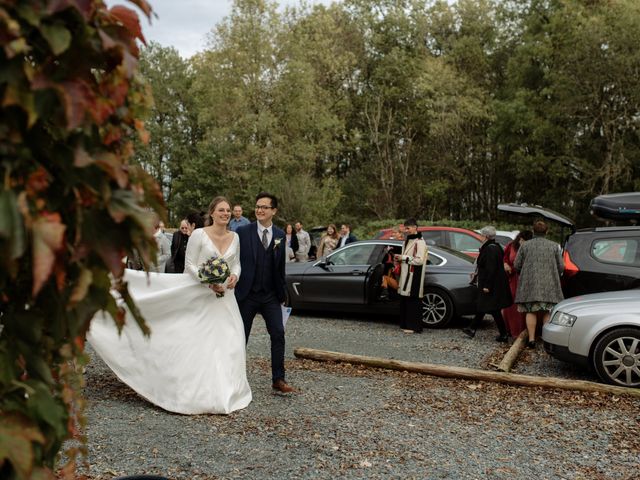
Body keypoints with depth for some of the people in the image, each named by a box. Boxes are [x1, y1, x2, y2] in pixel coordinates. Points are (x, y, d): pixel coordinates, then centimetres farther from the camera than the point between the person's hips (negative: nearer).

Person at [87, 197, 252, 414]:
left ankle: (225, 391, 17)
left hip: (225, 297, 5)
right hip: (201, 296, -5)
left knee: (229, 344, 3)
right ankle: (199, 393, 11)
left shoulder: (235, 237, 7)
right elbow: (190, 264, -8)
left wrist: (235, 276, -6)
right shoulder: (199, 234, -8)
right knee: (198, 344, -2)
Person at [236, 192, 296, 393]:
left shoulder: (280, 235, 5)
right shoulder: (242, 232, -5)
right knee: (241, 336, 8)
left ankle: (278, 379, 7)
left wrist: (282, 294, 11)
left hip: (271, 295, 3)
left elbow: (280, 267, 10)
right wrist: (234, 289, -7)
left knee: (278, 334, -2)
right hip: (247, 294, -2)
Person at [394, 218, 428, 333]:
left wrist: (403, 258, -14)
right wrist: (400, 258, 8)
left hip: (414, 276, -9)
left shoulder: (419, 242, -10)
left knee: (413, 301, -6)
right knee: (404, 300, 8)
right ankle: (405, 324, 15)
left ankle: (414, 326, 0)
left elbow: (419, 260, -18)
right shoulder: (407, 240, 18)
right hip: (405, 274, 9)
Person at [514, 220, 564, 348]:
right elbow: (561, 267, 3)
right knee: (547, 313, 6)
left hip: (530, 284, 0)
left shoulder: (525, 245, 2)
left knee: (531, 312, 4)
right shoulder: (554, 246, 3)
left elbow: (516, 265, 2)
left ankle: (531, 339, 1)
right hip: (549, 284, 0)